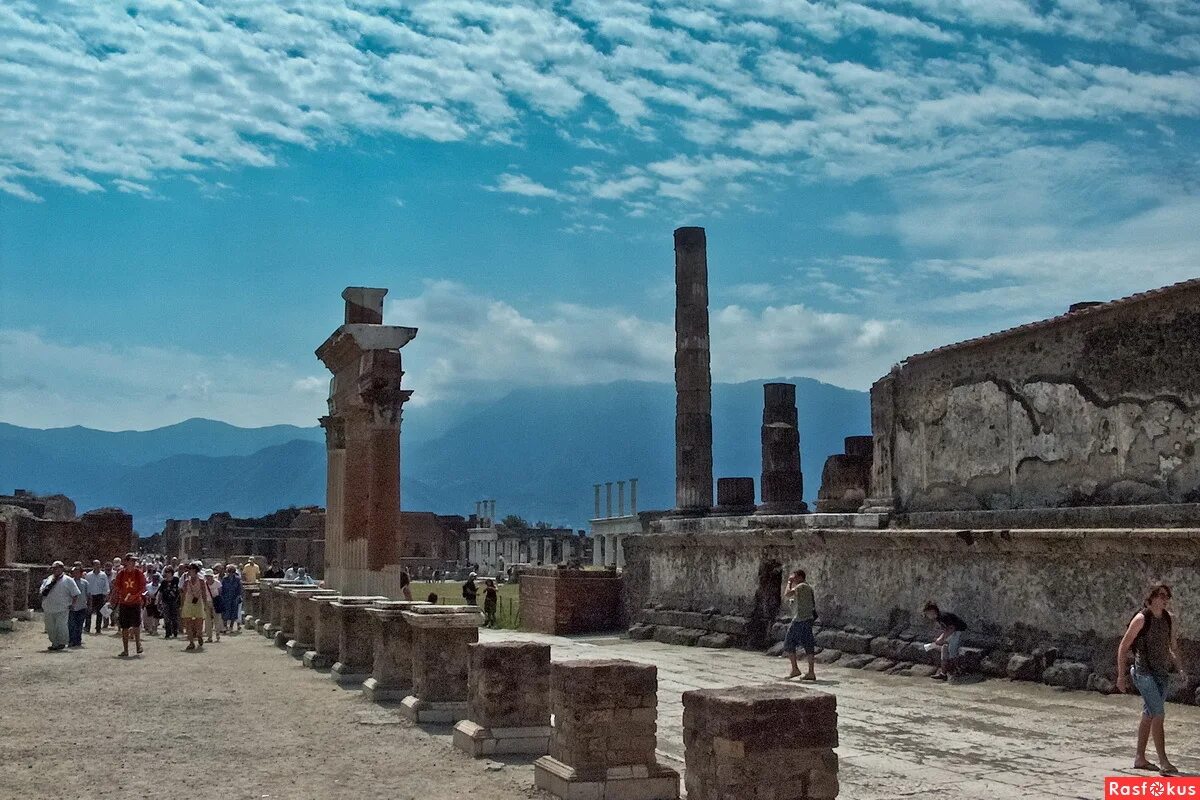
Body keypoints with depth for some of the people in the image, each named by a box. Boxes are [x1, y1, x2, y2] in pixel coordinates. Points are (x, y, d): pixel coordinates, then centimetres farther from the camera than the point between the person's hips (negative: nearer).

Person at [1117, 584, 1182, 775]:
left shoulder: (1169, 619, 8)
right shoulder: (1141, 619, -11)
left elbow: (1172, 648, 20)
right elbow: (1123, 647, -7)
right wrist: (1121, 675, -9)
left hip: (1161, 674, 7)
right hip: (1144, 672, -7)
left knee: (1149, 716, 12)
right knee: (1159, 715, -14)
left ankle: (1140, 758, 20)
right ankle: (1163, 762, -14)